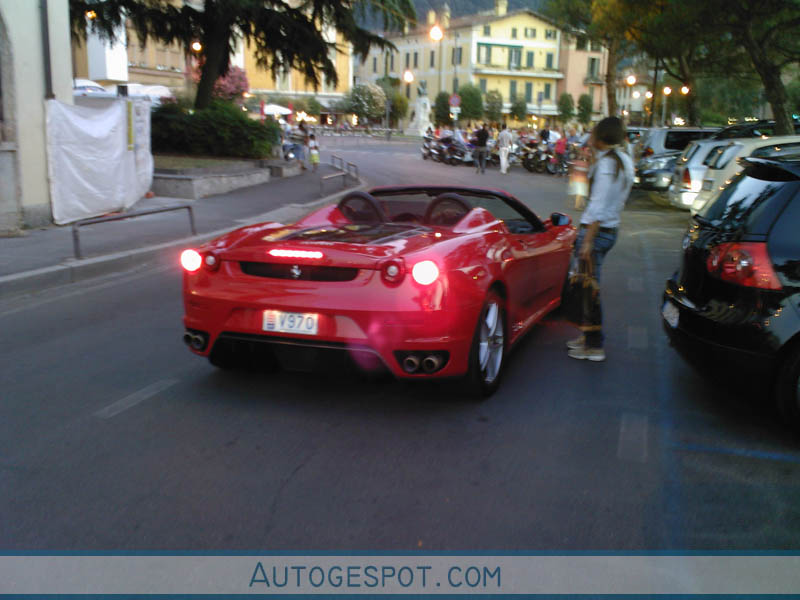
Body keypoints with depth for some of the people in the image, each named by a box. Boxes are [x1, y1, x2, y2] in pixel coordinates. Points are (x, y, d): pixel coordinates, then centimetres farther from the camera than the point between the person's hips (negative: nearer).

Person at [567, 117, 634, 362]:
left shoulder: (606, 163, -17)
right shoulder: (625, 161, 10)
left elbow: (599, 206, -21)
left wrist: (588, 241, -21)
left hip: (596, 231, -10)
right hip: (611, 229, 10)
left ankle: (594, 346, 3)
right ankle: (589, 337, 29)